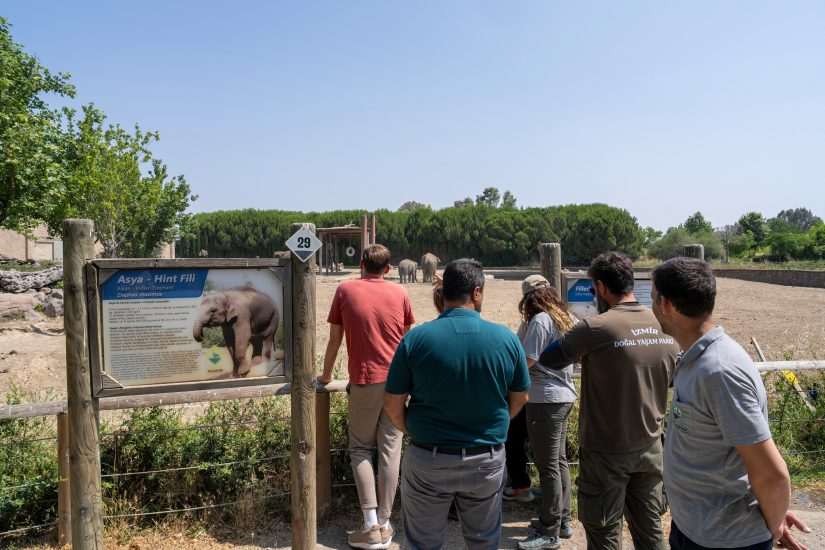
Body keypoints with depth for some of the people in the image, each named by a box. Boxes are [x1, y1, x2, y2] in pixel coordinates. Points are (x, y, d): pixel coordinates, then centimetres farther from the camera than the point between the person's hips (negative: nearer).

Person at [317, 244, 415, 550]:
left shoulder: (345, 290, -1)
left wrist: (326, 375, 17)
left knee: (361, 450, 11)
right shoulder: (399, 293, 4)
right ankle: (385, 525, 15)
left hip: (364, 381, -2)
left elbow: (335, 339, 3)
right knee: (390, 451, 8)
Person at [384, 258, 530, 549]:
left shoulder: (416, 338, -14)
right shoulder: (506, 338, -9)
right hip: (487, 460, 2)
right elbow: (519, 399, 3)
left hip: (428, 460, -1)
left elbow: (392, 405, -8)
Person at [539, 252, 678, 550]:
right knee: (650, 526, 19)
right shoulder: (665, 327, -1)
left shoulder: (596, 328, -21)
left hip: (606, 452, -5)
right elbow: (673, 380, 13)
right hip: (650, 446, 6)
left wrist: (577, 346, 8)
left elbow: (548, 359, -9)